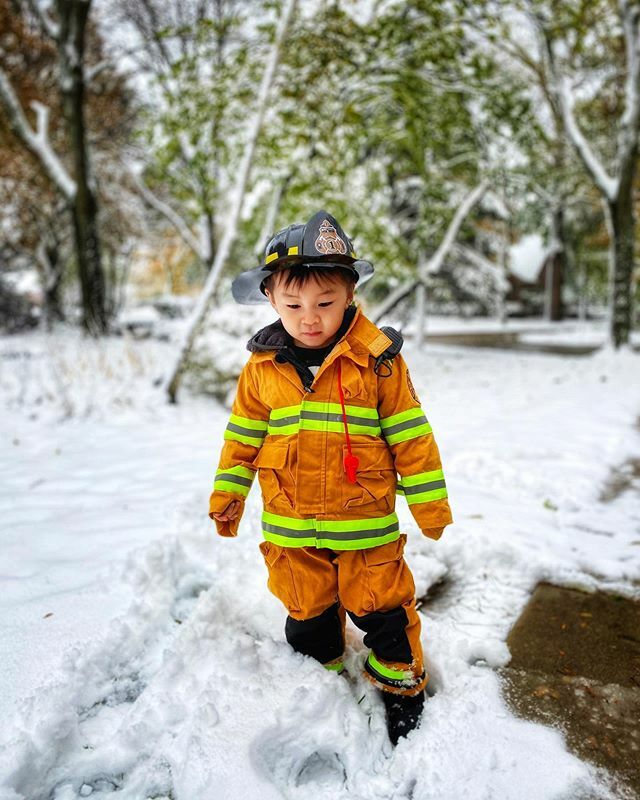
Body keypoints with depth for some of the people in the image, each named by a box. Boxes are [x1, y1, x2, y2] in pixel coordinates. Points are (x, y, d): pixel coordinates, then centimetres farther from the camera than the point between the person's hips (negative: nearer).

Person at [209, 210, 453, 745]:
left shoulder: (376, 360, -12)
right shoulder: (262, 368, -4)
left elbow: (410, 435, -6)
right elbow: (243, 437, 7)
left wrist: (429, 502, -3)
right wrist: (226, 496, 10)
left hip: (364, 523, -2)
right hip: (290, 528, 3)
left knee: (383, 610, 12)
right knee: (308, 617, 20)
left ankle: (402, 686, 39)